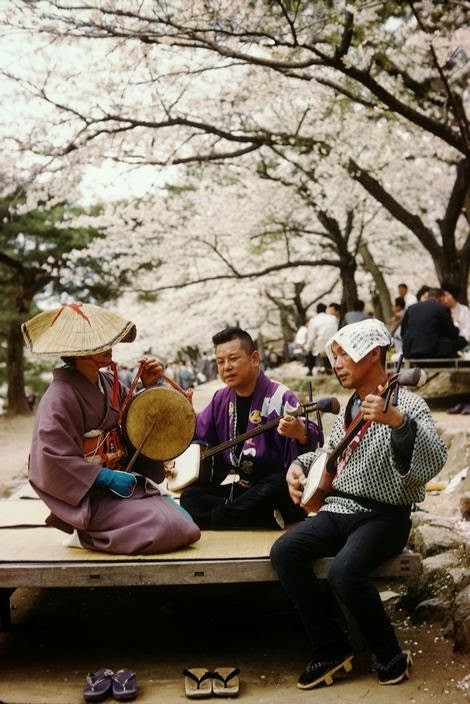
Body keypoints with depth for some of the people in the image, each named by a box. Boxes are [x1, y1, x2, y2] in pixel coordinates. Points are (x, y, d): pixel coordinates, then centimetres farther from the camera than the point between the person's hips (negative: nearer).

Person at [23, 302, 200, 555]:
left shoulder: (109, 382, 6)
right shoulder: (60, 396, -17)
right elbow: (52, 458, -23)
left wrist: (147, 386, 0)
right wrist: (107, 478, -21)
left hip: (123, 481, 8)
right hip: (91, 494, -8)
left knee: (184, 525, -1)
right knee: (164, 525, -21)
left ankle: (99, 530, 11)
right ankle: (87, 535, -1)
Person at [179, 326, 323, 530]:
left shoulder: (279, 396, -13)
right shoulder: (221, 398, 8)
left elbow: (313, 439, -24)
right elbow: (195, 434, 18)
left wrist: (301, 433, -48)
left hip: (270, 485, -6)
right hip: (231, 486, 6)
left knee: (279, 486, -38)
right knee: (189, 497, -15)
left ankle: (210, 519, -22)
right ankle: (267, 516, -20)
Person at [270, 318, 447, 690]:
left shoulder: (407, 403, -11)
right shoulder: (351, 406, 14)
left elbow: (434, 461, -28)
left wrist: (398, 422, -44)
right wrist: (300, 464, 11)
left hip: (385, 516, -7)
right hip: (339, 509, 7)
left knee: (344, 571, -33)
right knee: (284, 551, -16)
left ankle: (391, 655, -6)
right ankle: (333, 649, -4)